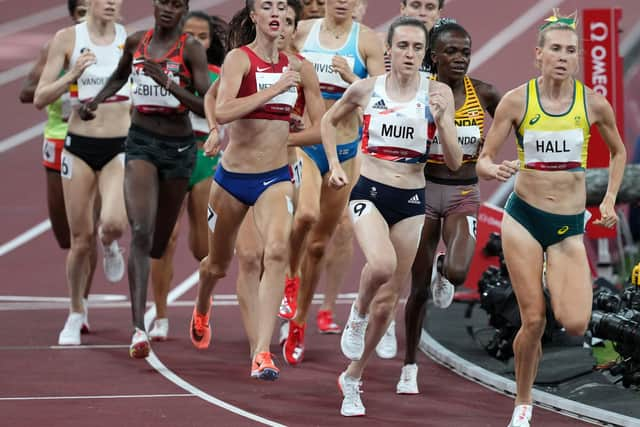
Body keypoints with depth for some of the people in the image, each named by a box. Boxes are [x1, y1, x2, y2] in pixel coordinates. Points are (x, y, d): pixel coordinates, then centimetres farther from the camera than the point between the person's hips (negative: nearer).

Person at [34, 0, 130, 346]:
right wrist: (72, 76, -18)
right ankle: (75, 313, 24)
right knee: (81, 240, 3)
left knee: (113, 222, -25)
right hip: (79, 146, 0)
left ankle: (109, 244, 13)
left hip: (120, 148, 0)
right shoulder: (67, 39, -2)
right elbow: (39, 98, -3)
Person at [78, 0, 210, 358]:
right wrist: (96, 101, 10)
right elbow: (119, 77, 27)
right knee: (141, 233, -17)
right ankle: (139, 327, -23)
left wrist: (166, 81, -26)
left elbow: (206, 107, -16)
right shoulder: (136, 42, 4)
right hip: (141, 143, 1)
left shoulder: (191, 48, -7)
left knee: (160, 241, 11)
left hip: (179, 146, -1)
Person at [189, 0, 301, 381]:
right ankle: (202, 309, 54)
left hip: (275, 178, 2)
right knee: (219, 264, 18)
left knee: (278, 251, -25)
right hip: (233, 177, -2)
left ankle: (263, 353, -26)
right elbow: (222, 112, -29)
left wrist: (282, 135, 6)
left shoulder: (293, 64, 4)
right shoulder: (239, 58, -11)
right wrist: (275, 89, -29)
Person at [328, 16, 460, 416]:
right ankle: (358, 315, -1)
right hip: (369, 193, -2)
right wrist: (335, 165, 7)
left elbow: (455, 162, -5)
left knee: (387, 301, 7)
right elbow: (329, 121, 19)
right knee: (381, 265, -33)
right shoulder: (366, 89, -1)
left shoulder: (438, 93, -3)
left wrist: (441, 117, -20)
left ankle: (352, 377, 26)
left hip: (411, 201, 2)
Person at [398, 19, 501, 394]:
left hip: (464, 195, 1)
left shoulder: (483, 94, -4)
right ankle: (410, 367, 21)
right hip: (424, 192, -1)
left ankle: (443, 273, 17)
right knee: (419, 287, 3)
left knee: (457, 273, -24)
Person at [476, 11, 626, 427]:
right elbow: (483, 161, -3)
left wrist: (610, 199, 6)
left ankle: (557, 284, 23)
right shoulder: (517, 101, -6)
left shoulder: (593, 103, -3)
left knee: (576, 325, -14)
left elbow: (619, 151, 16)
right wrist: (494, 170, -25)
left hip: (569, 226, 1)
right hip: (524, 218, -1)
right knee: (534, 321, -5)